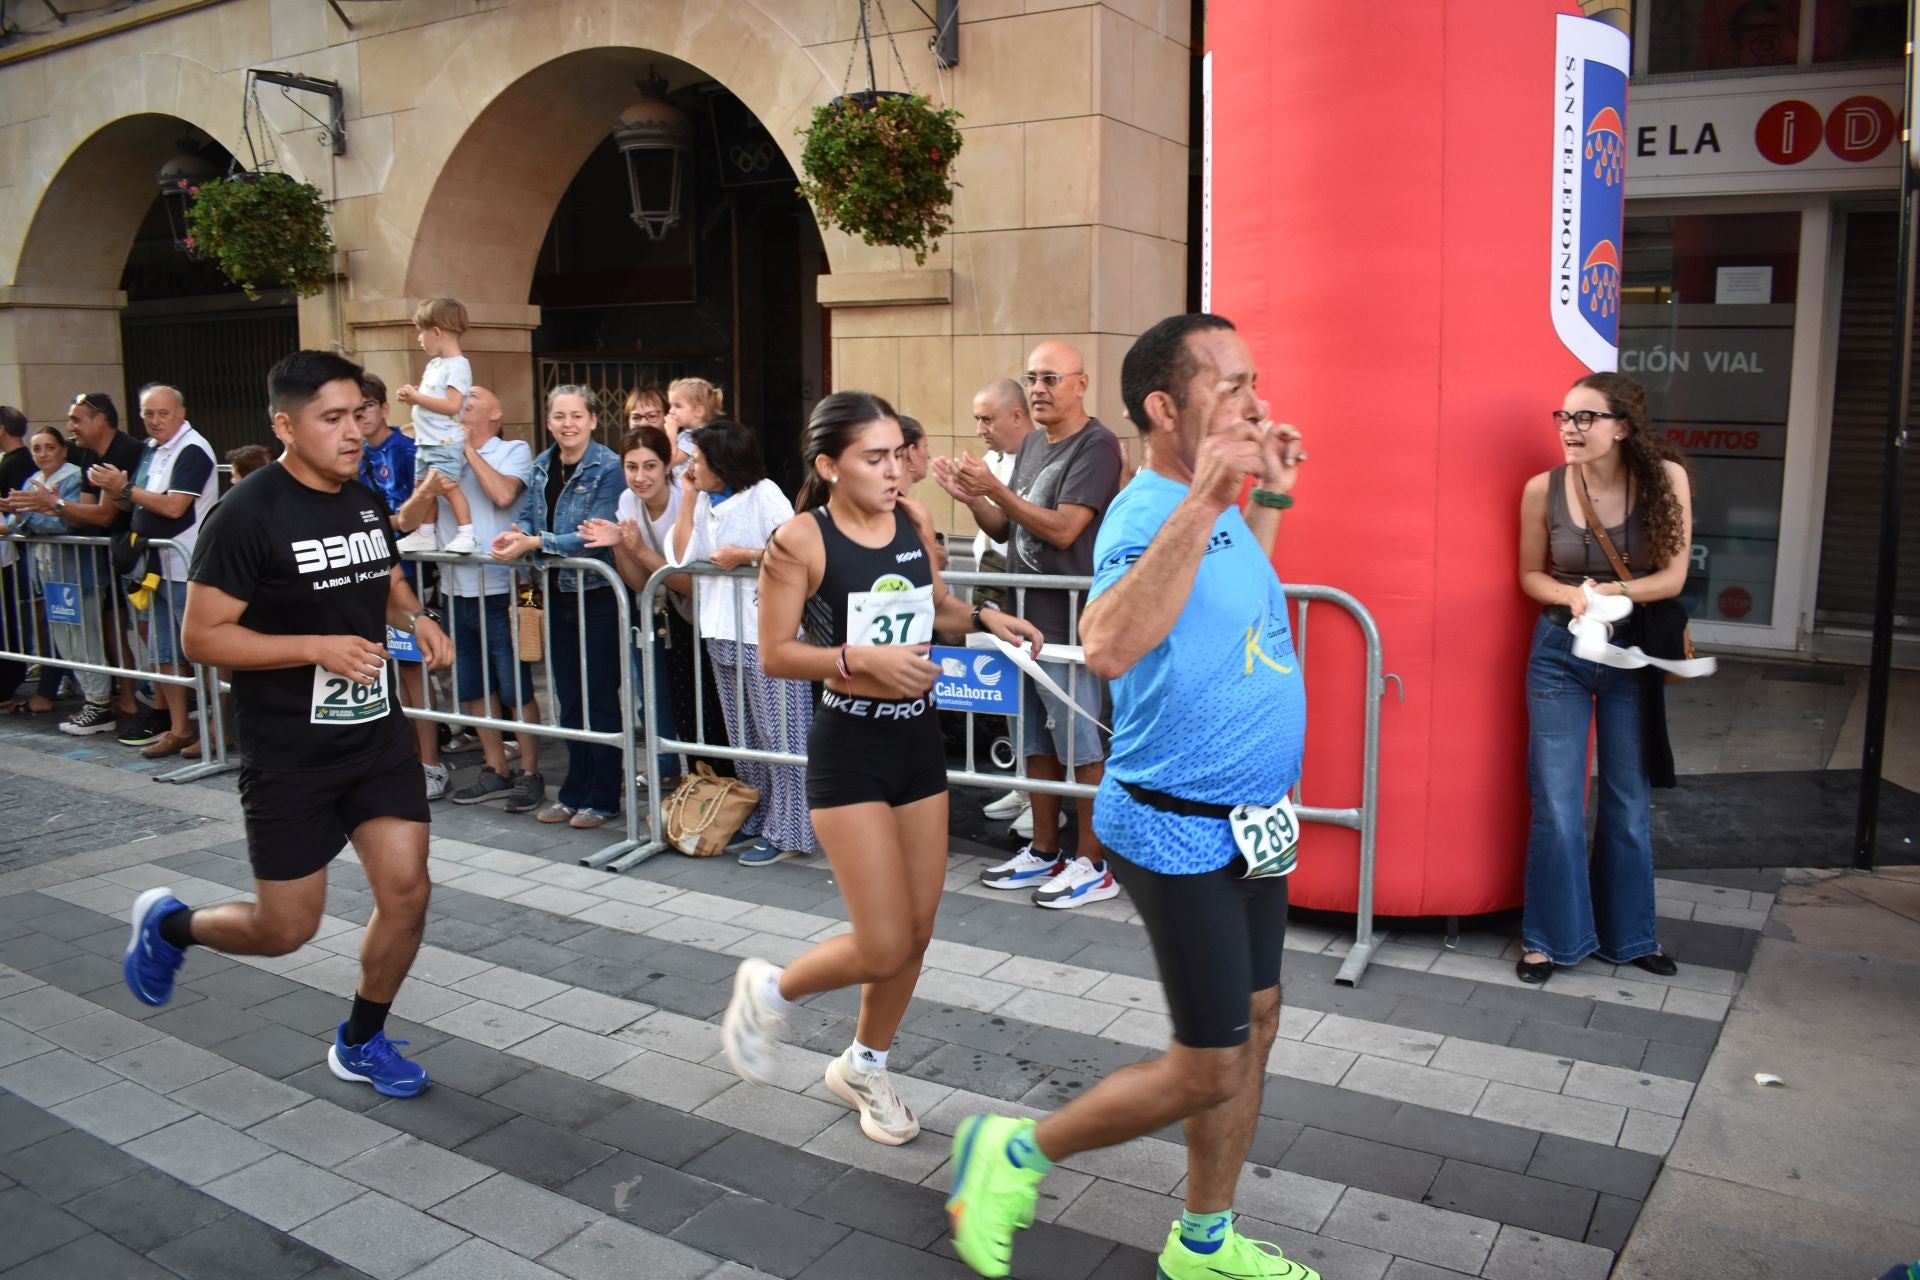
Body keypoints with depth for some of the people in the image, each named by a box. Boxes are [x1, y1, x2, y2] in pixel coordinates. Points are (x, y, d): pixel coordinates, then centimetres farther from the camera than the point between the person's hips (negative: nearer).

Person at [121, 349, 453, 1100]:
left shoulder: (366, 501, 6)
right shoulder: (248, 515, -15)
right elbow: (200, 638, -15)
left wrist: (418, 620, -1)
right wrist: (318, 648, -26)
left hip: (377, 734, 6)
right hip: (288, 754, -5)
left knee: (406, 893, 0)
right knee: (286, 930, 4)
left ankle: (361, 1043, 24)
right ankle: (168, 924, 36)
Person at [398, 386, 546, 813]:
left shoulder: (514, 451, -1)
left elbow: (503, 494, -22)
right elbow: (406, 520, 6)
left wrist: (468, 447, -11)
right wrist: (427, 491, -16)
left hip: (499, 590, -6)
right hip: (456, 590, 6)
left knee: (515, 688, -1)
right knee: (474, 689, 13)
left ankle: (530, 774, 9)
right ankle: (495, 772, 24)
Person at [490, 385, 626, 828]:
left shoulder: (608, 468, -12)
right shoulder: (541, 467, 9)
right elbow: (528, 518, 12)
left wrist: (535, 542, -22)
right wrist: (515, 533, -11)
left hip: (598, 595, -7)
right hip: (558, 594, 7)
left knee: (599, 697, 2)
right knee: (568, 697, 14)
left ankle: (604, 796, 13)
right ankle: (575, 791, 25)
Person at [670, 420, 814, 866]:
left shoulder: (764, 495, -7)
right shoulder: (704, 502, 15)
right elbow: (683, 558, 5)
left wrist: (746, 555, -16)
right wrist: (688, 499, 5)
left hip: (766, 634, -8)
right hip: (722, 633, 8)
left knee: (778, 736, -3)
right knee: (743, 739, 15)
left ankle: (786, 832, 4)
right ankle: (756, 823, 26)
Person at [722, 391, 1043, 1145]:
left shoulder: (914, 526, 2)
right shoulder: (801, 540, -13)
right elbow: (775, 655, -12)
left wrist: (985, 620, -1)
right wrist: (862, 660, -25)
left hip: (920, 739, 6)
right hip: (850, 747, -6)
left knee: (917, 933, 12)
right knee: (884, 948, -6)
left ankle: (864, 1068, 36)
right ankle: (770, 990, 24)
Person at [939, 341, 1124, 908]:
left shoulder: (1096, 445, -10)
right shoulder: (1031, 444, 15)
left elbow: (1062, 530, -19)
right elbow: (1004, 530, 16)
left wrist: (995, 489, -20)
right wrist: (972, 496, -2)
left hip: (1067, 618, -8)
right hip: (1025, 613, 8)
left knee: (1080, 744, -1)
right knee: (1036, 741, 14)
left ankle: (1092, 864, 9)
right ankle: (1043, 852, 26)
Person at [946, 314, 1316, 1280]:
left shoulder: (1215, 513, 7)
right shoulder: (1147, 513, -22)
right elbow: (1109, 647, -44)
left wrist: (1269, 499, 19)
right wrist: (1202, 500, -45)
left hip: (1247, 825, 9)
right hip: (1181, 835, -9)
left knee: (1254, 1025, 17)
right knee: (1208, 1070, 0)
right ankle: (1016, 1153, 20)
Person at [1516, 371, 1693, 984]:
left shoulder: (1665, 478, -13)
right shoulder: (1543, 489, -12)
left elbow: (1673, 575, -10)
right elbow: (1530, 574, 1)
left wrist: (1610, 592, -25)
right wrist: (1572, 595, -19)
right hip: (1560, 655, 0)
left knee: (1629, 805, 13)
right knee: (1555, 806, 2)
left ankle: (1628, 933, 30)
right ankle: (1551, 937, 17)